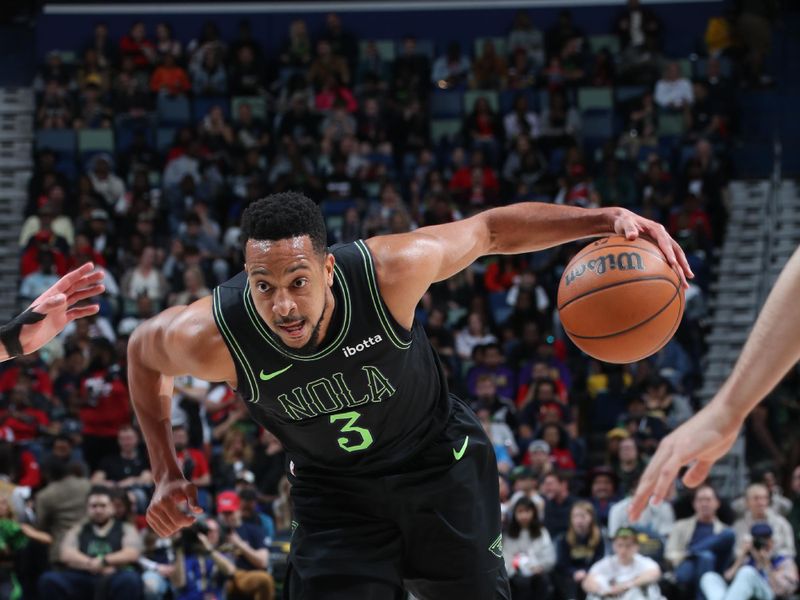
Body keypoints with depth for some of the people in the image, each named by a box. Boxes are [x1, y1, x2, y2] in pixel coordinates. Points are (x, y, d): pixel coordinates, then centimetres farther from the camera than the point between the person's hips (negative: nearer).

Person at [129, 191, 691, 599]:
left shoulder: (388, 271, -33)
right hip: (334, 491, 0)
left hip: (439, 463, 0)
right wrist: (167, 473, -4)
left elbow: (491, 229, -17)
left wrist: (605, 220, -26)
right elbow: (143, 350, -5)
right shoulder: (212, 336, -30)